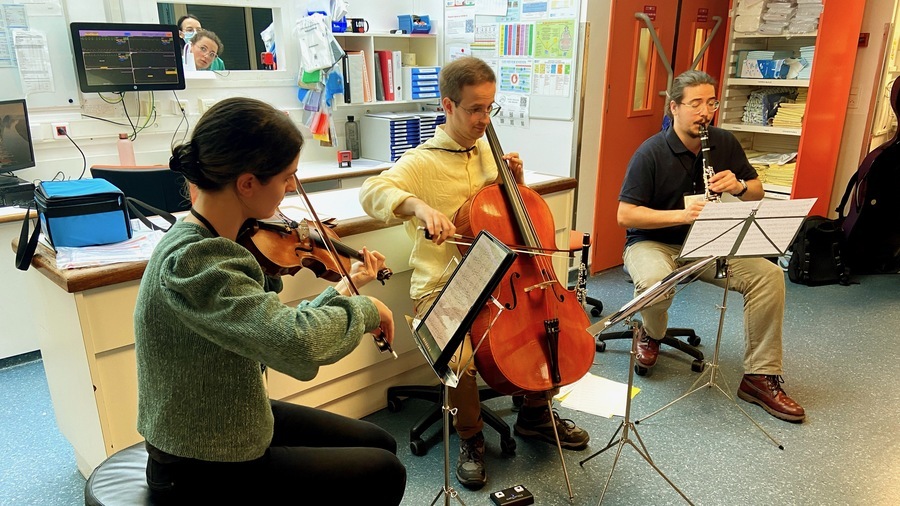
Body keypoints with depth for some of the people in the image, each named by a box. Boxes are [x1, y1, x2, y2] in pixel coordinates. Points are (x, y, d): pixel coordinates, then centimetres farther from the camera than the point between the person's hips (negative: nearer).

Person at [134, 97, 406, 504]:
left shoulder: (211, 241, -3)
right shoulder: (189, 261, -31)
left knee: (378, 443, 17)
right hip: (201, 470, -8)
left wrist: (344, 287, 3)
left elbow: (273, 324, 2)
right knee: (383, 473, 4)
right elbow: (297, 342, -44)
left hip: (231, 422, 8)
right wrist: (365, 307, -26)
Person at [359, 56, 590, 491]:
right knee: (460, 353, -30)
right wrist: (418, 206, -44)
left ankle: (536, 412, 20)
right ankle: (470, 438, 1)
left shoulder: (488, 154, 11)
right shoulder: (422, 162, -9)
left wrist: (516, 180, 3)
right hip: (440, 287, -6)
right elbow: (372, 191, -27)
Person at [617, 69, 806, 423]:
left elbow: (757, 192, 11)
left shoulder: (725, 144, 2)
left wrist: (740, 186, -14)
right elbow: (625, 215, -20)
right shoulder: (650, 152, -15)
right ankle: (652, 334, -1)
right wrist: (681, 214, -31)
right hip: (652, 243, -5)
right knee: (655, 282, -38)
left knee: (769, 275, -17)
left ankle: (760, 376, -6)